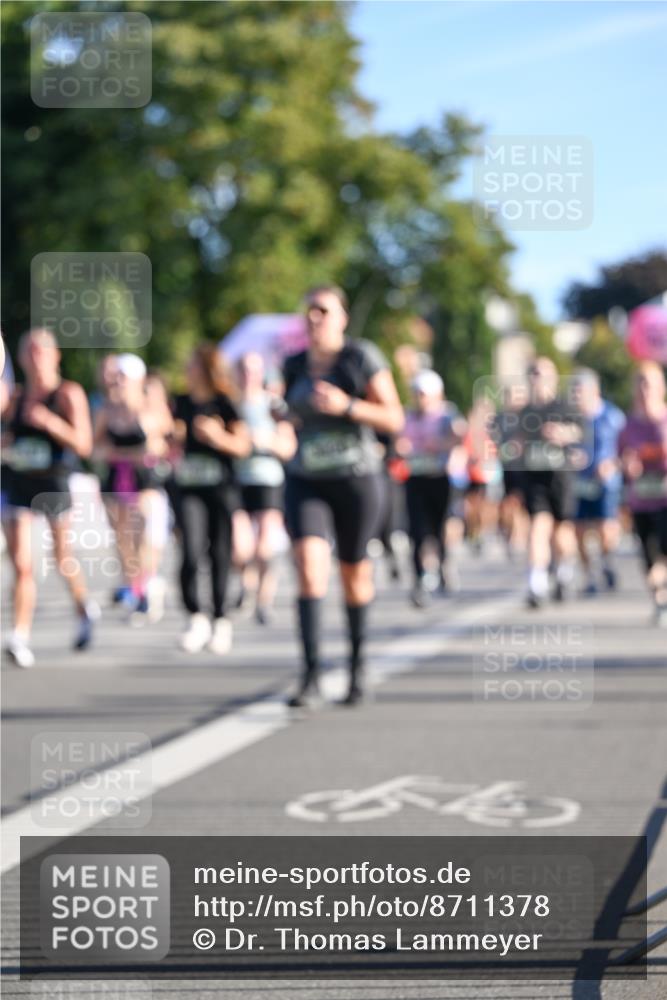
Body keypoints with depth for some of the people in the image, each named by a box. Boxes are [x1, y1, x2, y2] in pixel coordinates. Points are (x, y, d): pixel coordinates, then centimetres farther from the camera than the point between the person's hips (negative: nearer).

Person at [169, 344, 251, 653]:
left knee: (219, 555, 3)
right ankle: (196, 617, 0)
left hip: (220, 488, -2)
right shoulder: (182, 403, 11)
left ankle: (221, 620, 15)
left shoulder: (224, 404, -1)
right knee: (191, 552, -13)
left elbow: (243, 445, -2)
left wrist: (217, 436, -17)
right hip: (186, 486, 2)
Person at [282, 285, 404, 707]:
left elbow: (395, 420, -11)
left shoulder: (362, 357, -7)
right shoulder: (295, 366, 8)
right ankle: (311, 671, -18)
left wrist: (346, 406, -21)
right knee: (310, 567, -17)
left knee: (355, 576, 9)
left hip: (357, 480, -3)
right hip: (307, 482, 3)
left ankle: (357, 663, 31)